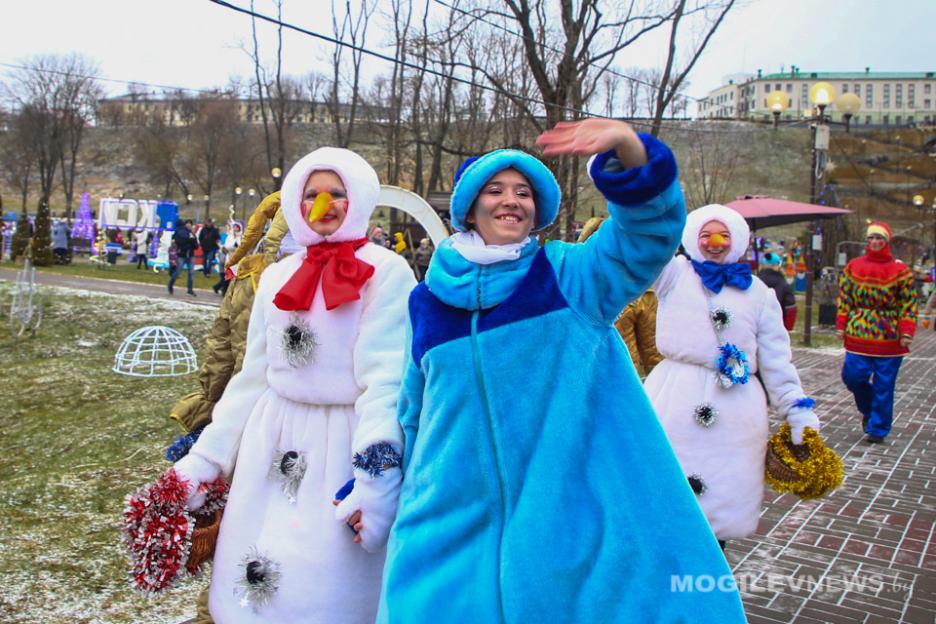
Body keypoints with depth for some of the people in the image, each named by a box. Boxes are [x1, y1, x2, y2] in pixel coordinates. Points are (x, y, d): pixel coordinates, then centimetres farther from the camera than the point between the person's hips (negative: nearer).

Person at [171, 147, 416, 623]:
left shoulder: (387, 272, -7)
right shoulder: (276, 277, 10)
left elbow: (386, 379, -14)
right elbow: (251, 377, 14)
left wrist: (374, 475, -22)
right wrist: (203, 459, 12)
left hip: (344, 444, -5)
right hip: (271, 441, 5)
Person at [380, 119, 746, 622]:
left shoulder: (568, 274, 0)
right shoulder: (428, 300, 7)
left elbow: (651, 227, -17)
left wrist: (626, 146, -34)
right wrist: (411, 494, 21)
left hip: (570, 508, -2)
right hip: (456, 518, 2)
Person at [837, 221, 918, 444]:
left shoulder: (900, 270, 0)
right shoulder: (854, 266, 7)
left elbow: (909, 303, 0)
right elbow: (844, 298, 9)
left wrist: (906, 332, -8)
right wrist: (842, 325, 3)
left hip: (889, 337, -2)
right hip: (859, 334, 2)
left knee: (883, 386, 2)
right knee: (852, 377, -3)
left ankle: (877, 429, 15)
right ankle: (868, 410, 28)